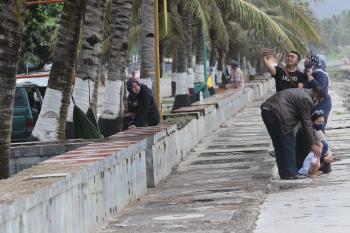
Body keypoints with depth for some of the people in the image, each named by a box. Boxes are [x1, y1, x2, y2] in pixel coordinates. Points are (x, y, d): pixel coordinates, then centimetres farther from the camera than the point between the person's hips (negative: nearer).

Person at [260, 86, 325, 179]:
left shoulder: (302, 92, 24)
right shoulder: (306, 99, -6)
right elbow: (307, 123, -5)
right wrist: (313, 145, 1)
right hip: (277, 113, -10)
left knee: (278, 144, 17)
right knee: (289, 144, -1)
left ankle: (283, 173, 22)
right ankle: (290, 174, 2)